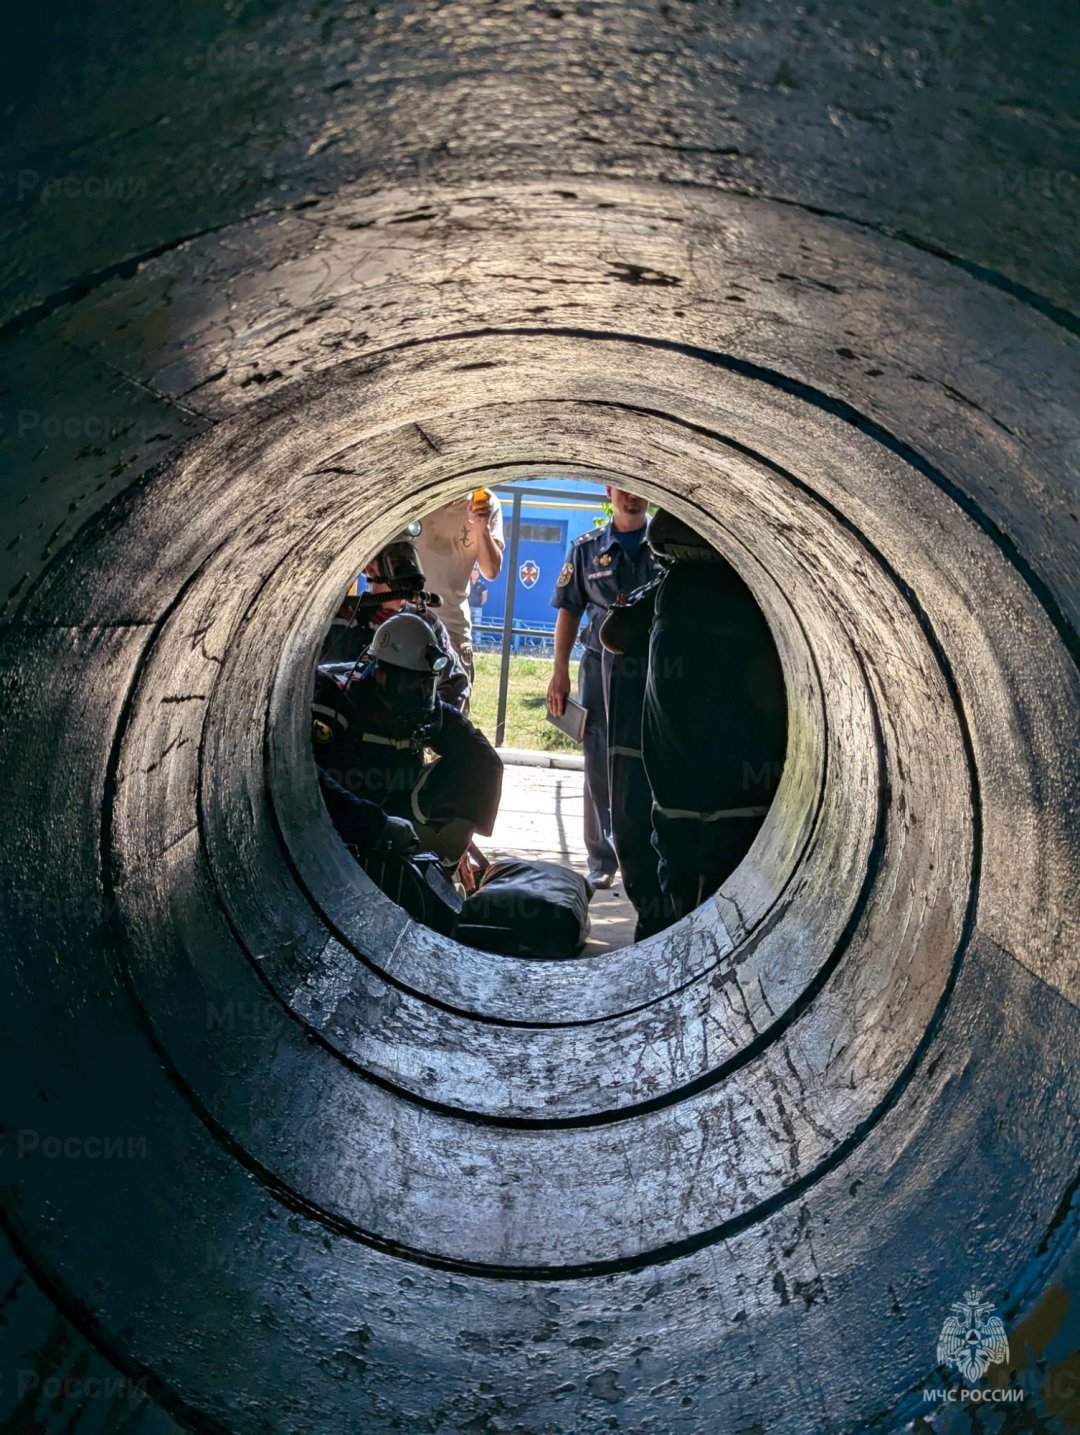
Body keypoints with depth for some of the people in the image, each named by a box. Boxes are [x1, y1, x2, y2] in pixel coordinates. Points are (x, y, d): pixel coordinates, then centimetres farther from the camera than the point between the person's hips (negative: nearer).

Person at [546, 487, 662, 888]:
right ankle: (602, 861, 16)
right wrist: (560, 673, 2)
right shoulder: (587, 549, 7)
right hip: (600, 669, 1)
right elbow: (569, 612, 8)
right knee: (600, 770, 6)